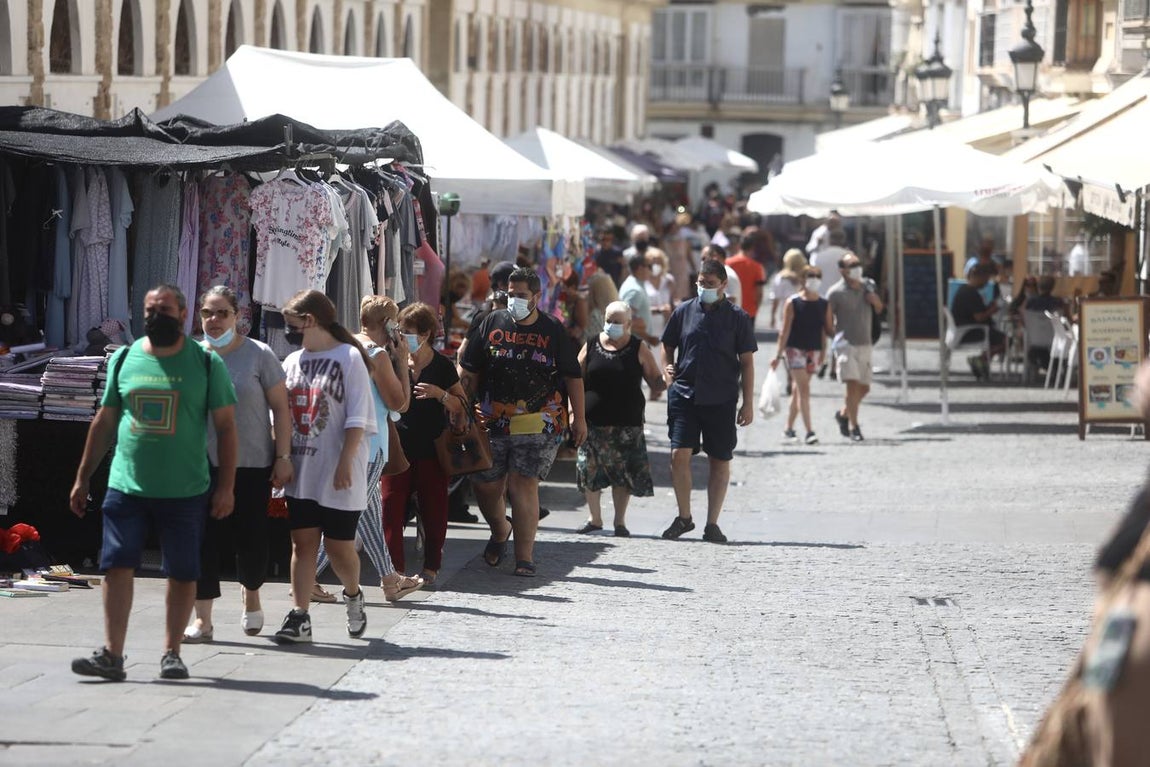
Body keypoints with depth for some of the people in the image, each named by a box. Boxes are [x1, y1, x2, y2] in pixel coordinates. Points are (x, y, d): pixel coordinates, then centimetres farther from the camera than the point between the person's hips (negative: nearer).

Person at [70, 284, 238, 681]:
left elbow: (226, 427, 2)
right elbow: (103, 422, 15)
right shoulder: (123, 359, 9)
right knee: (117, 566, -6)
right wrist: (82, 478, 14)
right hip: (126, 486, 2)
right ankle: (112, 654, -5)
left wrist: (226, 486, -4)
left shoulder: (207, 363, 2)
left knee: (182, 573, 2)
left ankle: (171, 652, 14)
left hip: (185, 491, -2)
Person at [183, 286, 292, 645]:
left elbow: (280, 408, 0)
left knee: (250, 538, 2)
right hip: (202, 464, 2)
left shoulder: (258, 355, -1)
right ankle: (202, 619, -1)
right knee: (203, 541, -4)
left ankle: (251, 598, 30)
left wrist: (283, 457, -5)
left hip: (252, 466, -2)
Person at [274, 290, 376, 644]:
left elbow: (357, 418, -10)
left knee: (339, 546, 2)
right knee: (303, 543, 2)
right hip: (300, 472, 5)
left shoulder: (348, 358, -5)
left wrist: (346, 462, -17)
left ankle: (353, 596, 29)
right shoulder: (293, 362, 13)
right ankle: (299, 617, 1)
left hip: (337, 476, -5)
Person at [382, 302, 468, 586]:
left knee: (433, 509, 2)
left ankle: (431, 566, 13)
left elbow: (461, 408, 3)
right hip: (399, 446, 1)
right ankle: (394, 568, -4)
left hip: (432, 448, -1)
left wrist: (440, 394, -14)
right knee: (391, 506, -7)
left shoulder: (442, 366, 1)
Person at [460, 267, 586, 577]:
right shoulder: (492, 324, 9)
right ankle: (500, 530, 39)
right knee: (484, 484, 6)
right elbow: (470, 372, 13)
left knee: (523, 485, -11)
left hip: (538, 424, -3)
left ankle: (524, 557, -6)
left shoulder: (553, 331, 4)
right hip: (492, 423, 3)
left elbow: (573, 376, 9)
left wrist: (579, 418, 6)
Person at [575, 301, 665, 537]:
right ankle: (595, 519, 18)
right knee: (589, 473, 2)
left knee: (623, 474, -2)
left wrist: (665, 381, -18)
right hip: (593, 422, 2)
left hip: (626, 424, -1)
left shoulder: (638, 349, 4)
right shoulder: (591, 347, 7)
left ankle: (620, 522, 10)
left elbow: (655, 383, 5)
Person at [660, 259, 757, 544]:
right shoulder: (684, 312, 7)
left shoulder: (737, 318, 2)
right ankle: (683, 517, 7)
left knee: (720, 461, 3)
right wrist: (666, 368, -1)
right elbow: (668, 346, 19)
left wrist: (748, 403, 0)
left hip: (721, 399, -1)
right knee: (679, 455, -9)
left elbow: (746, 362, 3)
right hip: (684, 393, 1)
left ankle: (712, 524, 12)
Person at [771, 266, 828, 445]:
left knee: (798, 390, 12)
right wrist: (779, 354, -7)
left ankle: (789, 428, 23)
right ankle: (809, 431, -16)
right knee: (803, 389, -12)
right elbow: (785, 330, -5)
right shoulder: (793, 303, -5)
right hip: (795, 349, -4)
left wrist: (824, 351, 3)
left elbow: (826, 329, 11)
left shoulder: (824, 304, 6)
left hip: (813, 350, 4)